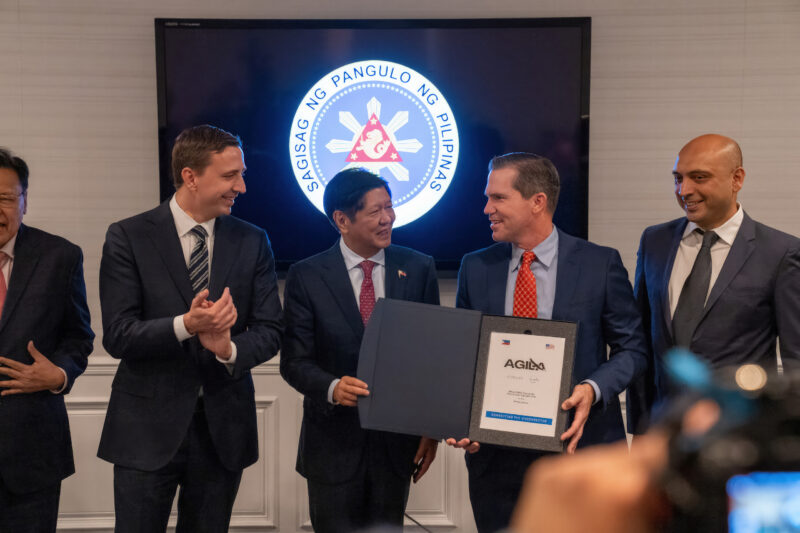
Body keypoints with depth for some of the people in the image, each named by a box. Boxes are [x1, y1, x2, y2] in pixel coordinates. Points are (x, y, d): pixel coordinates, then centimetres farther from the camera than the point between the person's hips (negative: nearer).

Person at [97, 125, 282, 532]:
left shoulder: (252, 242, 4)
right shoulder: (128, 238, -5)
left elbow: (269, 330, 2)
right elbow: (117, 335, -11)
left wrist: (231, 349, -19)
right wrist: (184, 325, -27)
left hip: (223, 426, 3)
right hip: (149, 425, -3)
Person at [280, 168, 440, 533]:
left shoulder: (418, 269, 1)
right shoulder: (306, 277, -4)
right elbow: (294, 361, -6)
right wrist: (332, 388, -26)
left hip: (397, 441, 2)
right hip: (334, 444, -1)